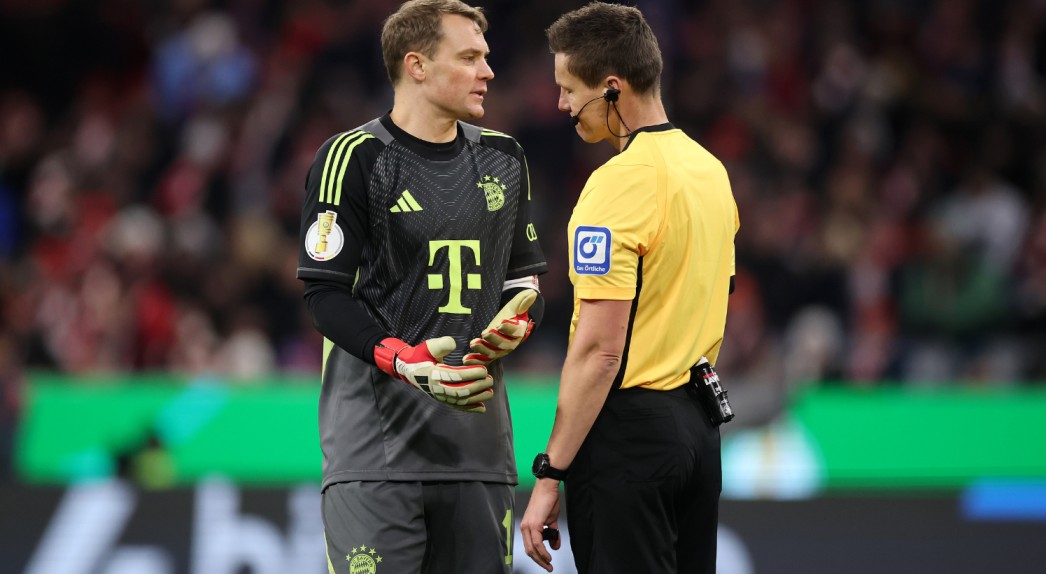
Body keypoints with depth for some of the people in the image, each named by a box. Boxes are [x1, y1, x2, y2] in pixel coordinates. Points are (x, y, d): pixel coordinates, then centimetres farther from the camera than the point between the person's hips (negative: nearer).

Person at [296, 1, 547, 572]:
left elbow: (525, 278, 21)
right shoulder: (353, 158, -4)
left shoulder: (503, 158, 15)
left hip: (478, 436, 6)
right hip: (377, 436, -6)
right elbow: (326, 292, -7)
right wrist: (403, 361, -22)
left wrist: (515, 325, -3)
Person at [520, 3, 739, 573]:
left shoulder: (617, 184, -18)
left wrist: (550, 476, -18)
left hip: (627, 428, -9)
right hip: (697, 423, 9)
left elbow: (599, 349, -21)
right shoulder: (710, 169, 9)